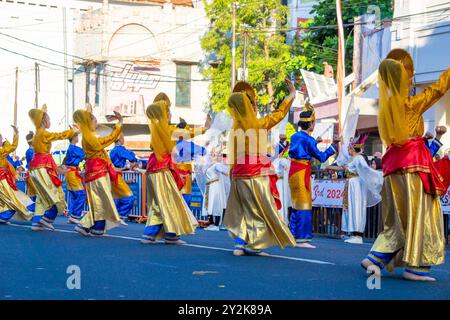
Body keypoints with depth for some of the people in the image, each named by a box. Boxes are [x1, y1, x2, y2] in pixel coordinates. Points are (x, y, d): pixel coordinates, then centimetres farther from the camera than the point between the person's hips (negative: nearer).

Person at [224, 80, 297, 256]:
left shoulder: (235, 128, 6)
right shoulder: (259, 124, -9)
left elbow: (233, 157, 11)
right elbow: (280, 113, 3)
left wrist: (233, 177, 19)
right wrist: (292, 94, 15)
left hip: (239, 175, 6)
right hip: (257, 175, -6)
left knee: (245, 212, 15)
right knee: (261, 210, 3)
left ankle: (240, 244, 10)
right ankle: (252, 246, 1)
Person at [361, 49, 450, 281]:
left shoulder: (387, 105, 8)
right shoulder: (412, 103, -8)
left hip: (393, 164, 7)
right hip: (413, 163, -7)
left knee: (398, 218, 13)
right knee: (419, 214, -3)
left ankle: (375, 257, 7)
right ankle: (415, 267, -3)